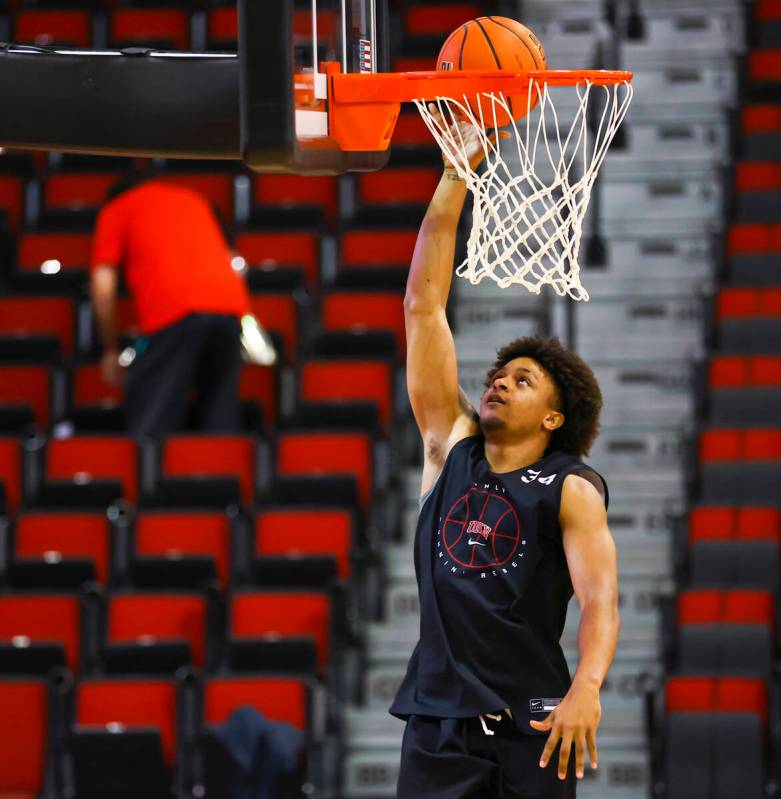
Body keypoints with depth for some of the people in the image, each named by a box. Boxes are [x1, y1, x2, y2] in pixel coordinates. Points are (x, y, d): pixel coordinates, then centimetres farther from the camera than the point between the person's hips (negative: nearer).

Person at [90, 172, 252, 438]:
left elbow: (103, 286, 9)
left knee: (150, 426, -5)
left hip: (171, 309, -4)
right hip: (230, 304, 4)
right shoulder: (193, 199, 32)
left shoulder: (116, 209, 18)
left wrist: (111, 349, 17)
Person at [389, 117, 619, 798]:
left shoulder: (571, 490, -1)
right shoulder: (450, 445, 11)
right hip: (437, 716, 3)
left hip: (531, 724, -3)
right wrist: (456, 175, 3)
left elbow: (601, 598, -14)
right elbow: (423, 306, 8)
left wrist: (586, 688, -34)